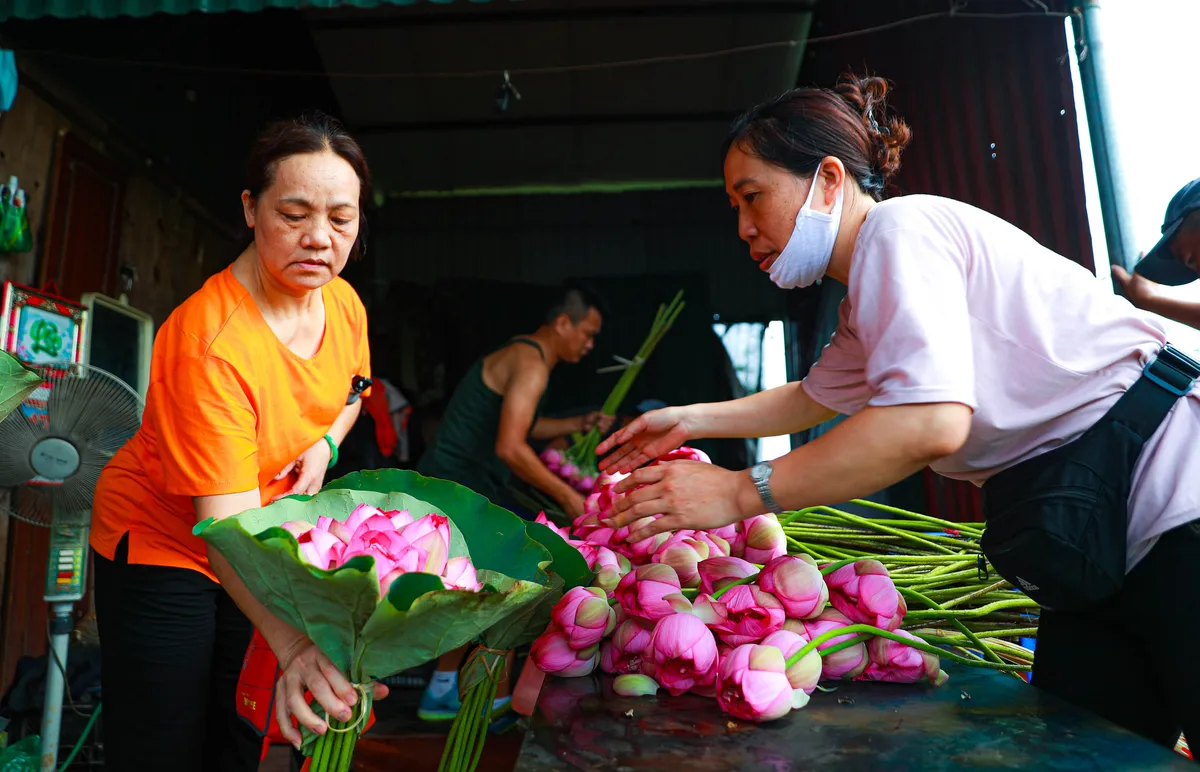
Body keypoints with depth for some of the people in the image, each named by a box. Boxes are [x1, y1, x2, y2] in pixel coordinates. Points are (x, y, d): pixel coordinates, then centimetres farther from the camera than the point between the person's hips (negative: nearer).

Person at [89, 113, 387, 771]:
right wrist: (293, 644, -51)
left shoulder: (343, 302, -10)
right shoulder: (210, 344, -33)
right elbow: (228, 524, -37)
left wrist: (326, 443, -9)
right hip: (162, 544, -6)